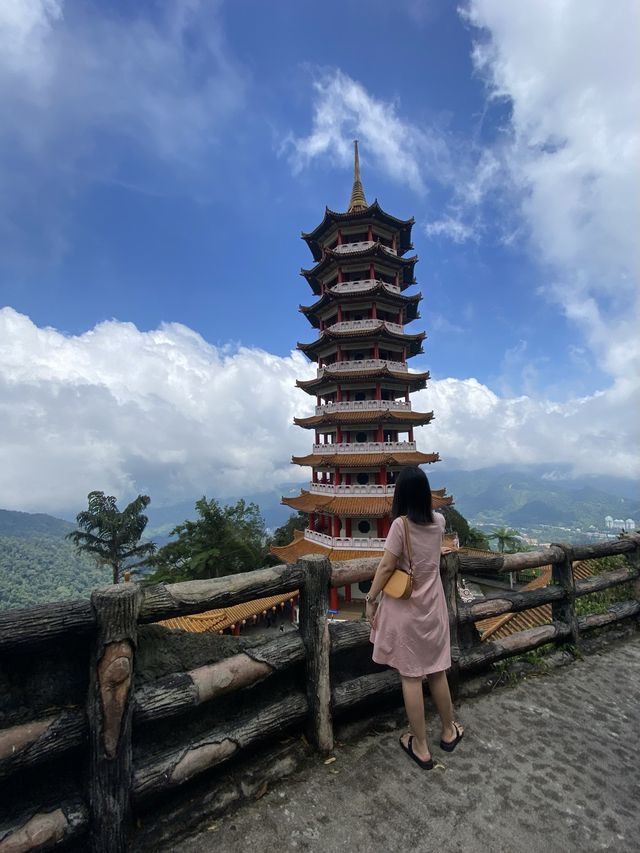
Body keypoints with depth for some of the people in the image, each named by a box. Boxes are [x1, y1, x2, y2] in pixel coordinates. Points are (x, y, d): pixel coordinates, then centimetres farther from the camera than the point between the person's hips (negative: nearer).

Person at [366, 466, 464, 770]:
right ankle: (449, 731, 41)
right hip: (433, 606, 5)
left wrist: (370, 599, -5)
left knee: (411, 676, 10)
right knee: (437, 671, 22)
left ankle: (421, 747, 25)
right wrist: (419, 486, 38)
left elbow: (386, 567, -17)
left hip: (405, 608, -5)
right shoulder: (439, 521, -4)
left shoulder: (400, 524, -21)